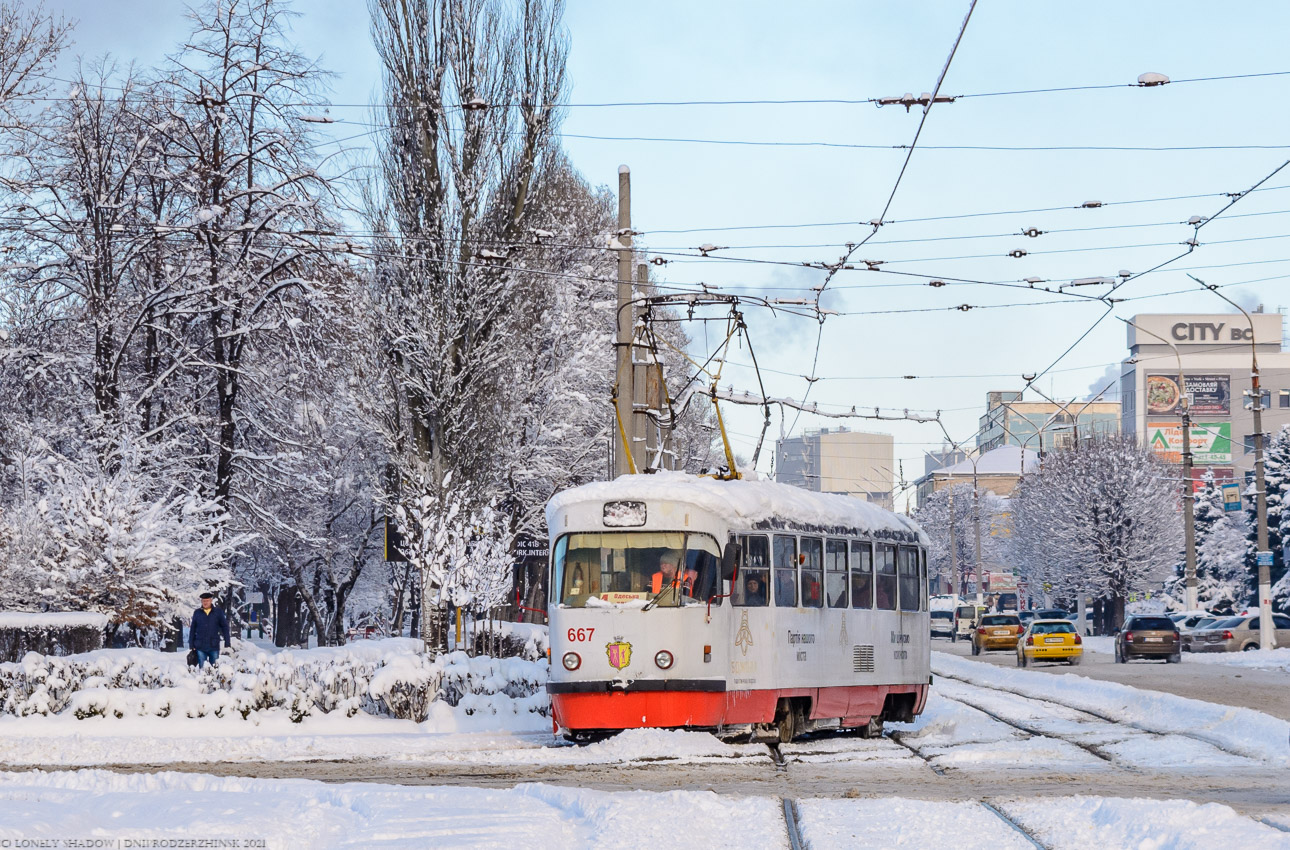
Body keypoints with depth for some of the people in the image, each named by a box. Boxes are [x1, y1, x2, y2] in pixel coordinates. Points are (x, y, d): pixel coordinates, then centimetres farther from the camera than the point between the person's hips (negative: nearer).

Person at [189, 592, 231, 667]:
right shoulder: (197, 613, 6)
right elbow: (192, 629, 9)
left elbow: (225, 627, 5)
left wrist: (227, 643, 0)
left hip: (214, 647, -1)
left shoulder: (218, 612, 3)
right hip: (200, 647, 1)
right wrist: (191, 644, 6)